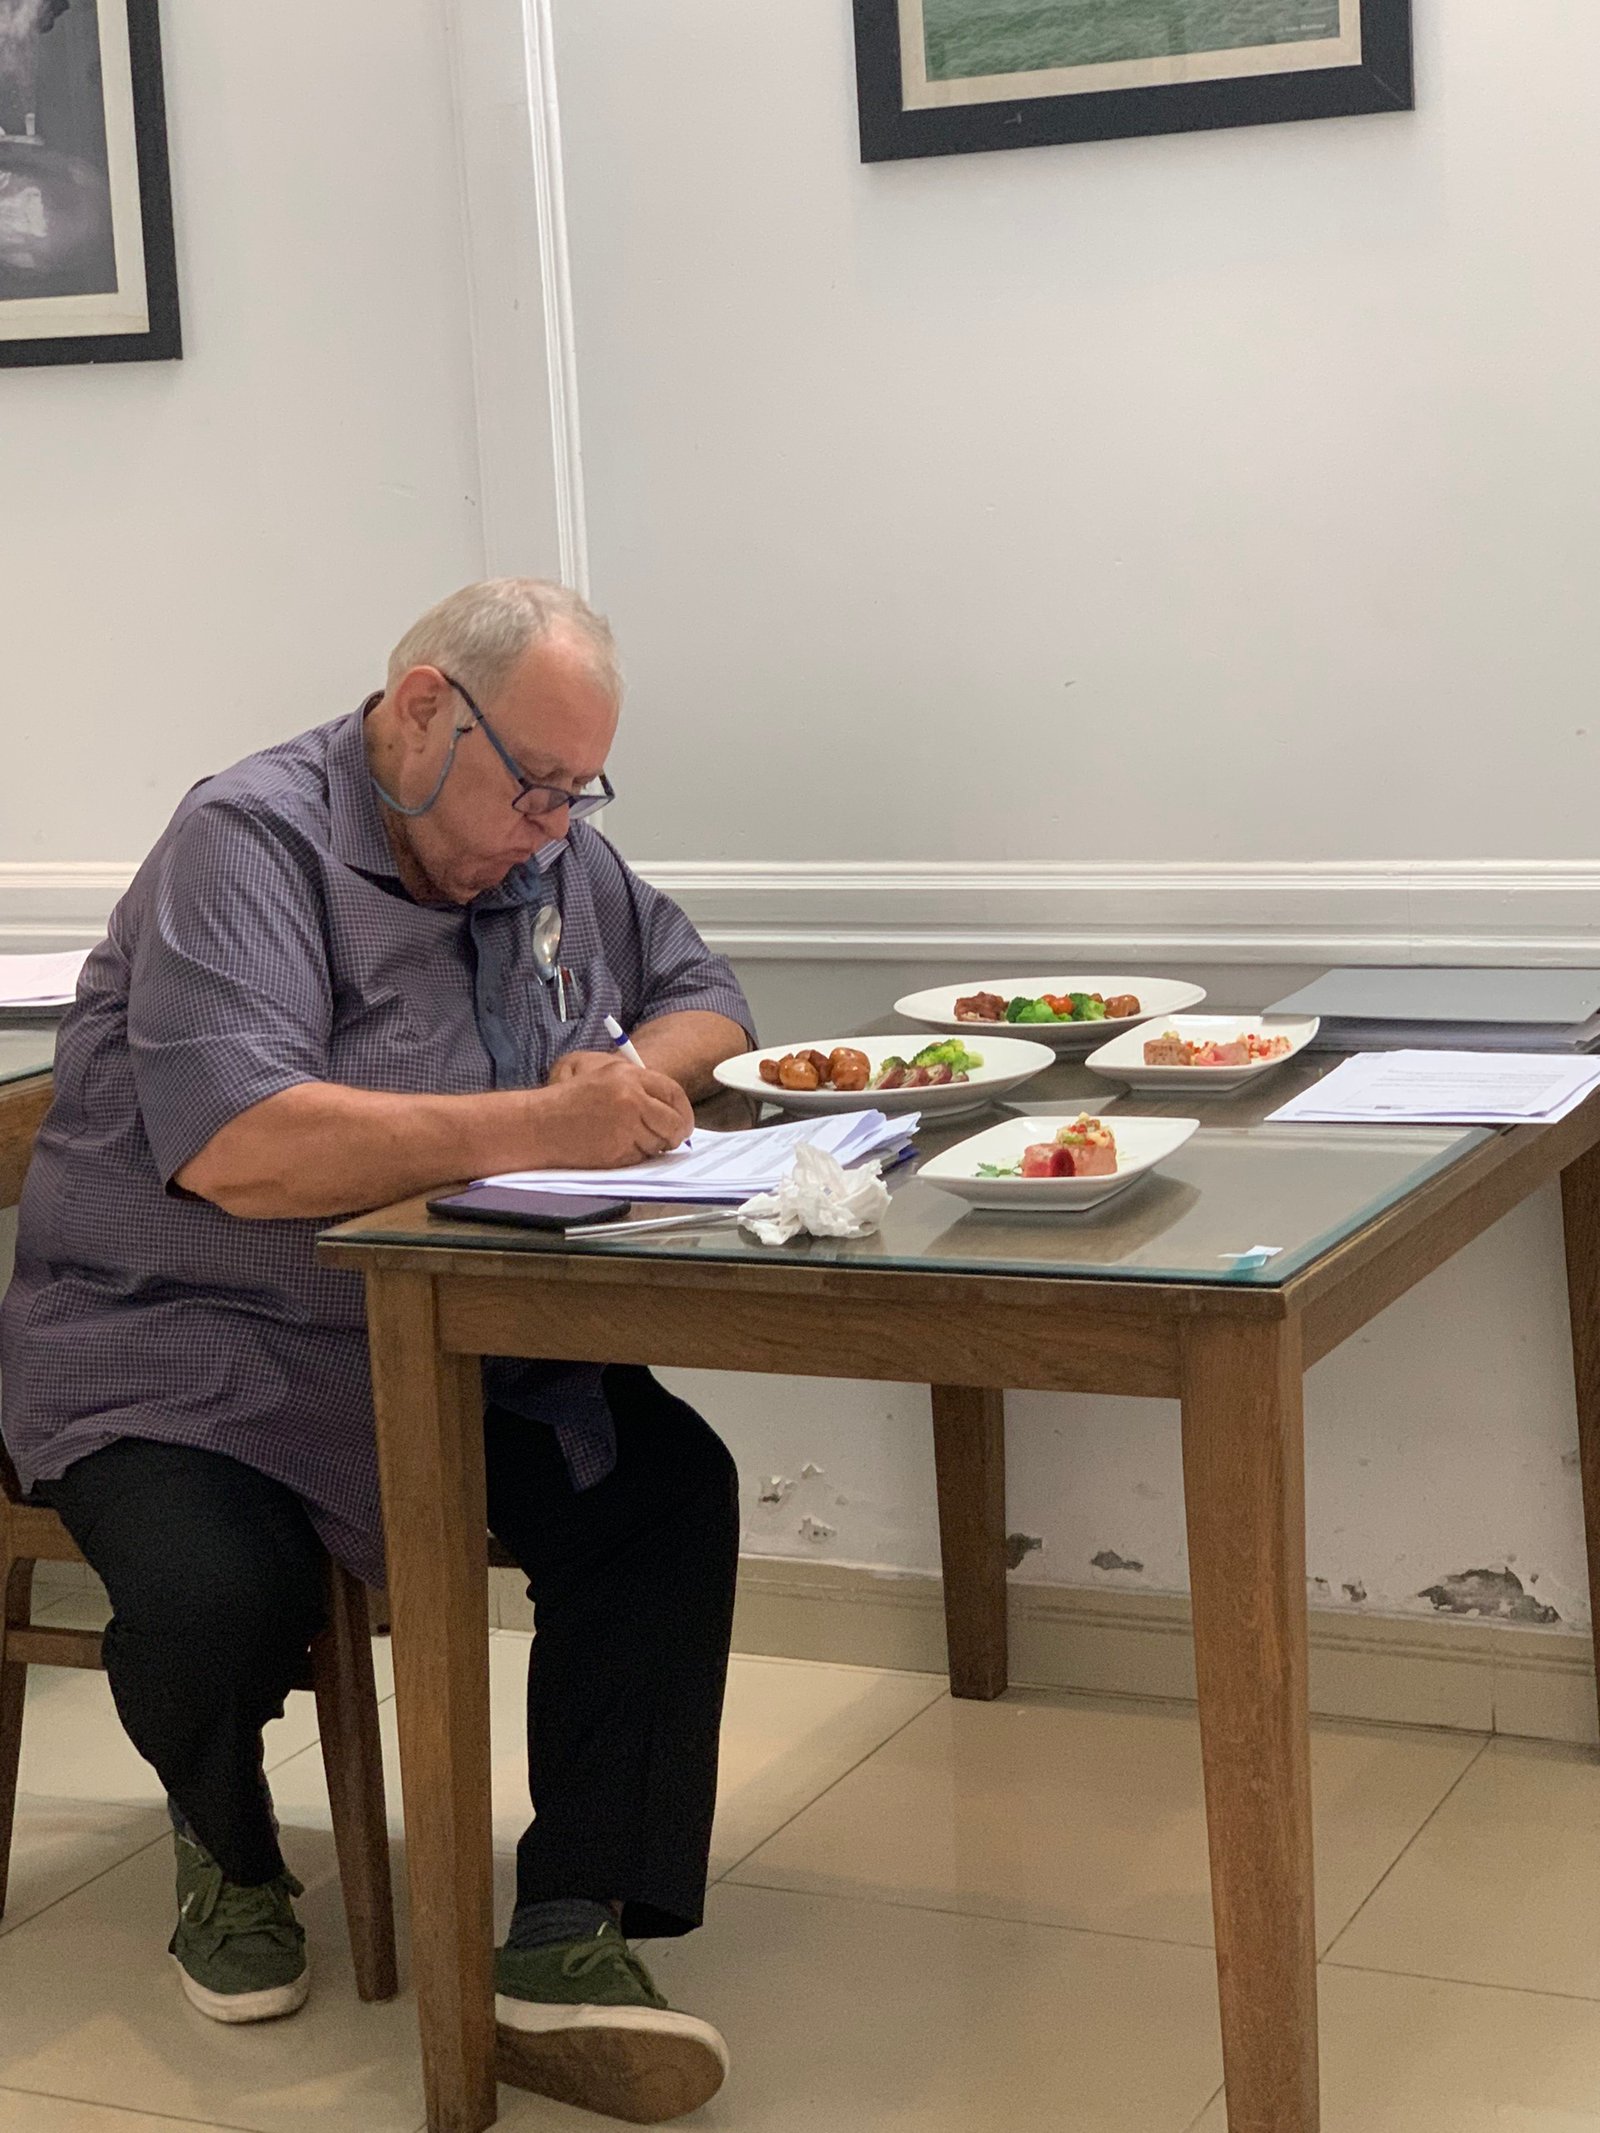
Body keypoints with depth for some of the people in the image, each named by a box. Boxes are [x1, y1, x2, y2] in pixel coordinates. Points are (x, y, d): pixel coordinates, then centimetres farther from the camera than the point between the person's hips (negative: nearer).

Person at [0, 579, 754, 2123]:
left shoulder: (556, 855, 10)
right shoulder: (252, 842, -15)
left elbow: (704, 1005, 19)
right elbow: (243, 1151, -30)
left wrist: (643, 1073, -7)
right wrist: (543, 1125, -35)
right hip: (184, 1365, -6)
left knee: (671, 1491, -20)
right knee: (214, 1594, -33)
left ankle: (569, 1941, -17)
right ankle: (226, 1843, 4)